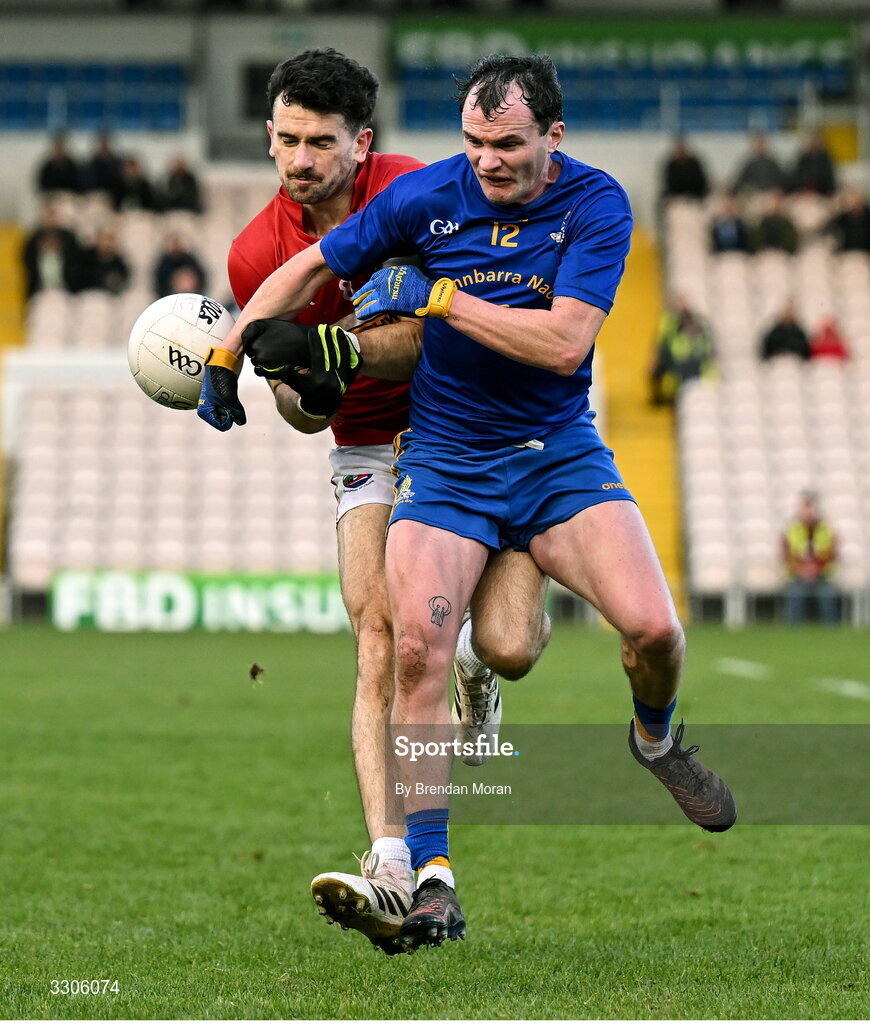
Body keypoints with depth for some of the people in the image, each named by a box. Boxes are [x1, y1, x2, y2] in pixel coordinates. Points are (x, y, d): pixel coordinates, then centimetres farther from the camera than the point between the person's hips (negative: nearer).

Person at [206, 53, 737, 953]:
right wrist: (229, 352, 4)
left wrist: (441, 296, -18)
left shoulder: (596, 204, -9)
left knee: (652, 626, -19)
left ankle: (655, 738, 19)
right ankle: (430, 879, -14)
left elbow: (564, 341, -19)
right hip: (443, 462, 0)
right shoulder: (427, 196, -5)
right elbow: (313, 267, 8)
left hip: (560, 455, 0)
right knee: (417, 648, -21)